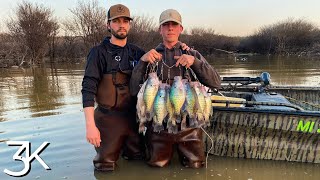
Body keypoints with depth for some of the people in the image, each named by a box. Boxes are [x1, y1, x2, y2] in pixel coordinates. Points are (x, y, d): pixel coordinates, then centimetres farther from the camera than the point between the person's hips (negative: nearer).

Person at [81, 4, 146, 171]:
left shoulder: (136, 52, 8)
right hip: (108, 118, -4)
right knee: (106, 167, 3)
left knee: (138, 160, 13)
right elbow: (88, 88, -12)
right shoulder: (99, 52, -6)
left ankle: (122, 149, 39)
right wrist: (90, 124, -21)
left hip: (133, 117, 4)